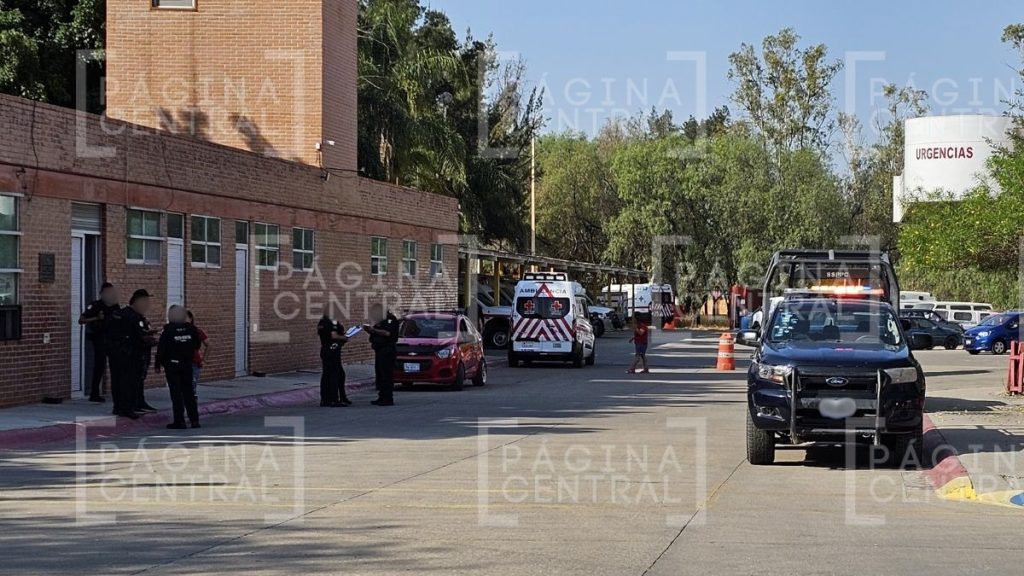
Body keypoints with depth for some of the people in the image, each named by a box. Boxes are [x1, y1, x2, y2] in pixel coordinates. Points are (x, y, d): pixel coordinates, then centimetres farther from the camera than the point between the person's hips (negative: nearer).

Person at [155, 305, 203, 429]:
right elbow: (197, 345, 8)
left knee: (176, 393, 0)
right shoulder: (191, 329, -2)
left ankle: (179, 421, -2)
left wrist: (158, 365, -4)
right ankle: (194, 420, 10)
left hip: (172, 365, -4)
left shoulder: (168, 330, -13)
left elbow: (161, 349, -11)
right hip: (187, 364, 4)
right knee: (188, 392, 11)